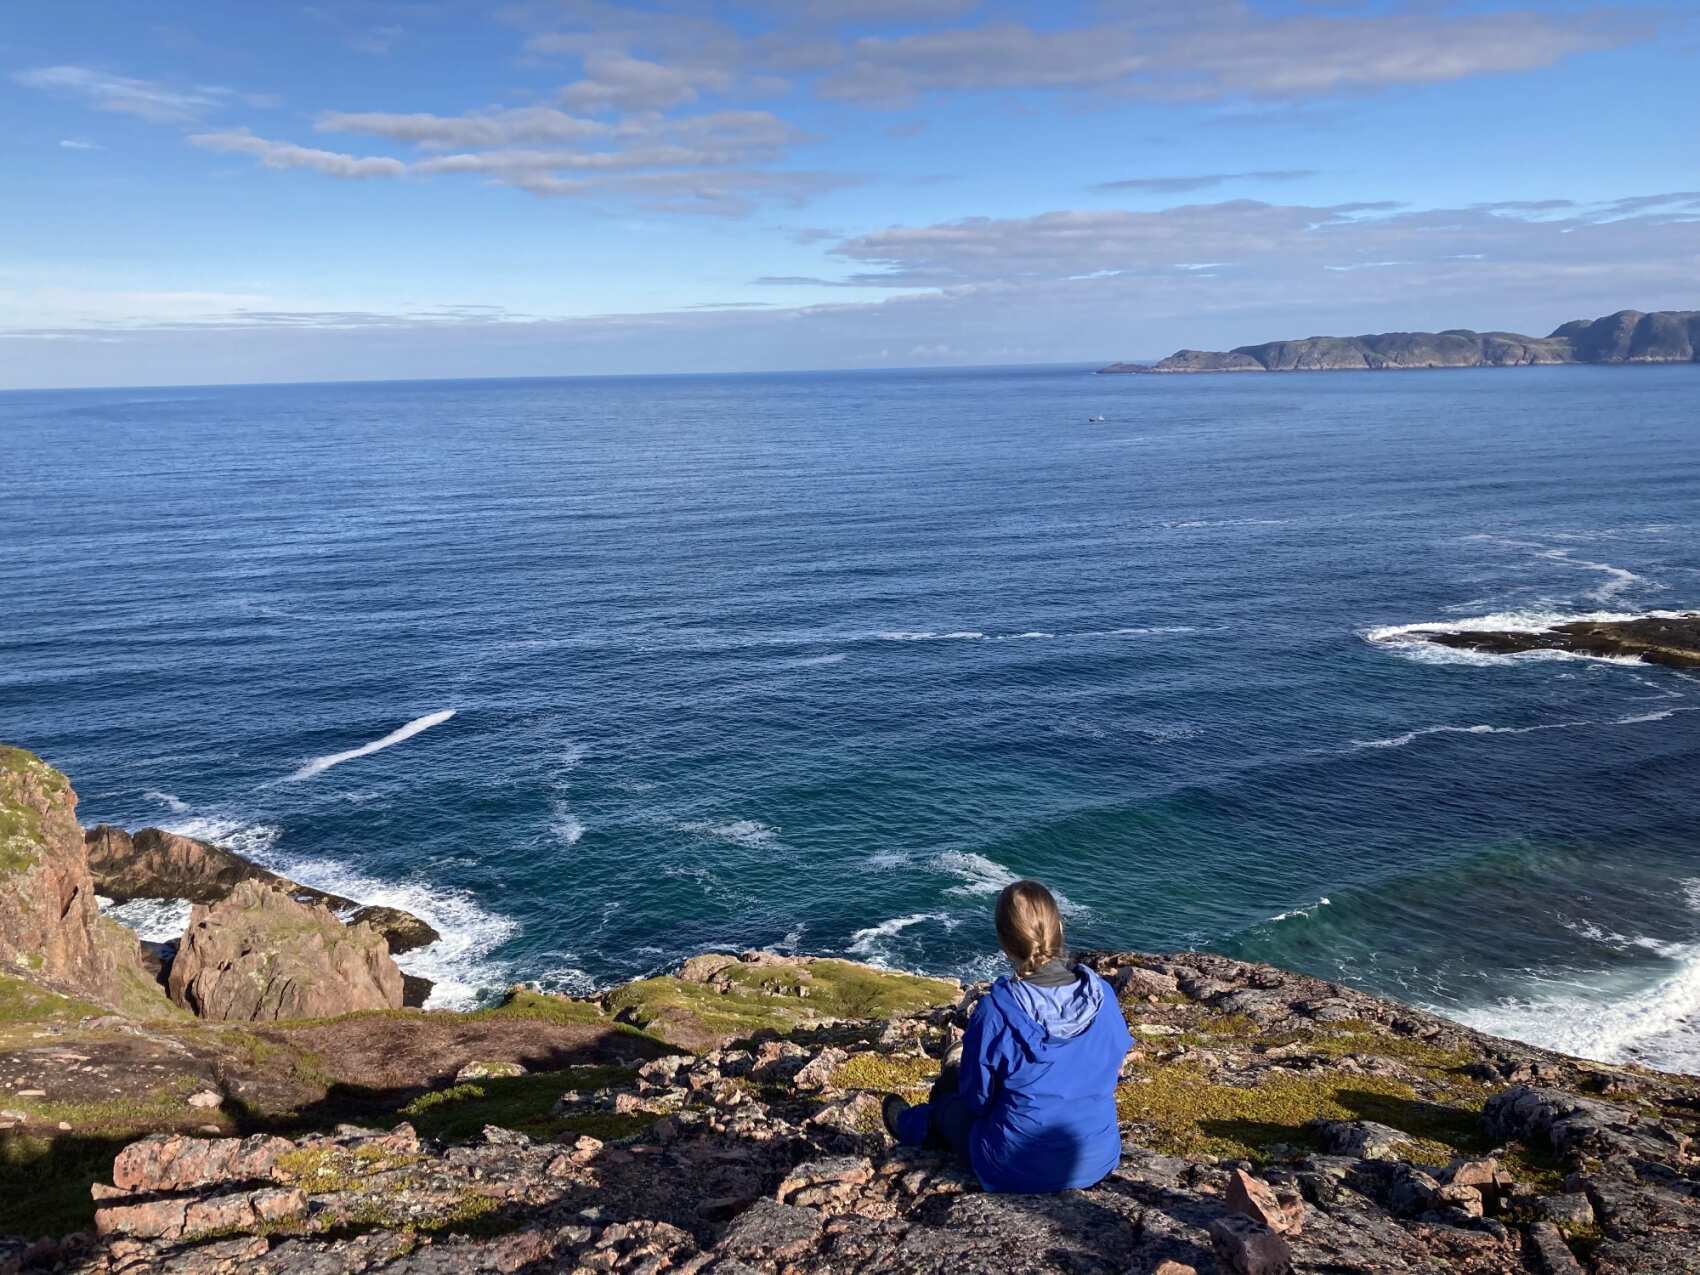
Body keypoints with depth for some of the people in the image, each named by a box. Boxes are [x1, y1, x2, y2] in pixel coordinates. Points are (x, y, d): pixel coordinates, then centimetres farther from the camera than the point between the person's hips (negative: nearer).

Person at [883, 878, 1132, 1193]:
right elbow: (1110, 1073, 4)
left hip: (1017, 1173, -4)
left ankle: (913, 1125, 56)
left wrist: (956, 1069, 11)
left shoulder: (996, 1011, -25)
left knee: (950, 1085, 23)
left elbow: (977, 1098, -11)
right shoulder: (1102, 995, -13)